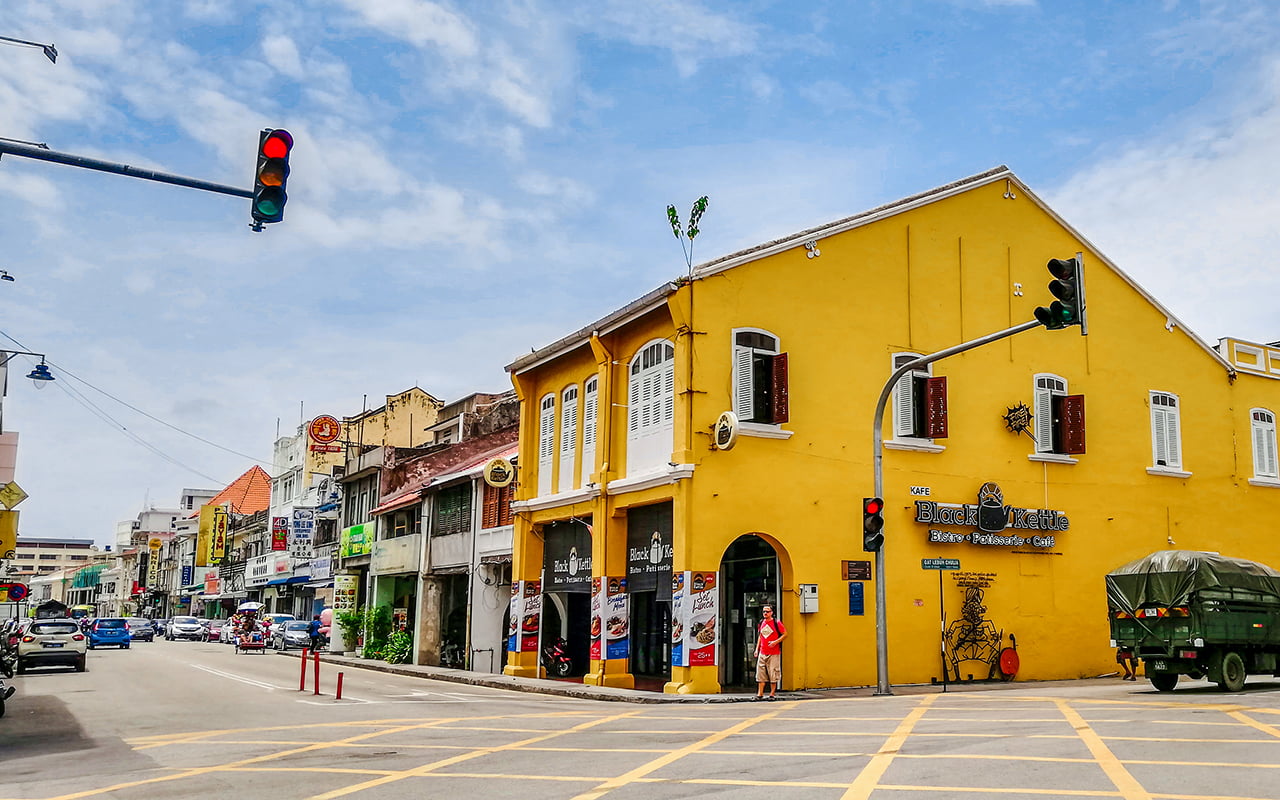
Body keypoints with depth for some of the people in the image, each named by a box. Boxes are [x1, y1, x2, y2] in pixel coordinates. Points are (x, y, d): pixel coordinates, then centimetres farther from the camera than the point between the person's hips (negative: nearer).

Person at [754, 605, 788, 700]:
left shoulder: (776, 623, -5)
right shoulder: (761, 623, 11)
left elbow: (785, 634, -3)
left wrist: (776, 642, -15)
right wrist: (757, 649, 15)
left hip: (774, 653, -5)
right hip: (762, 652, 5)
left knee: (773, 673, -1)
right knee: (760, 672, 1)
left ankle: (772, 693, 9)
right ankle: (760, 693, 5)